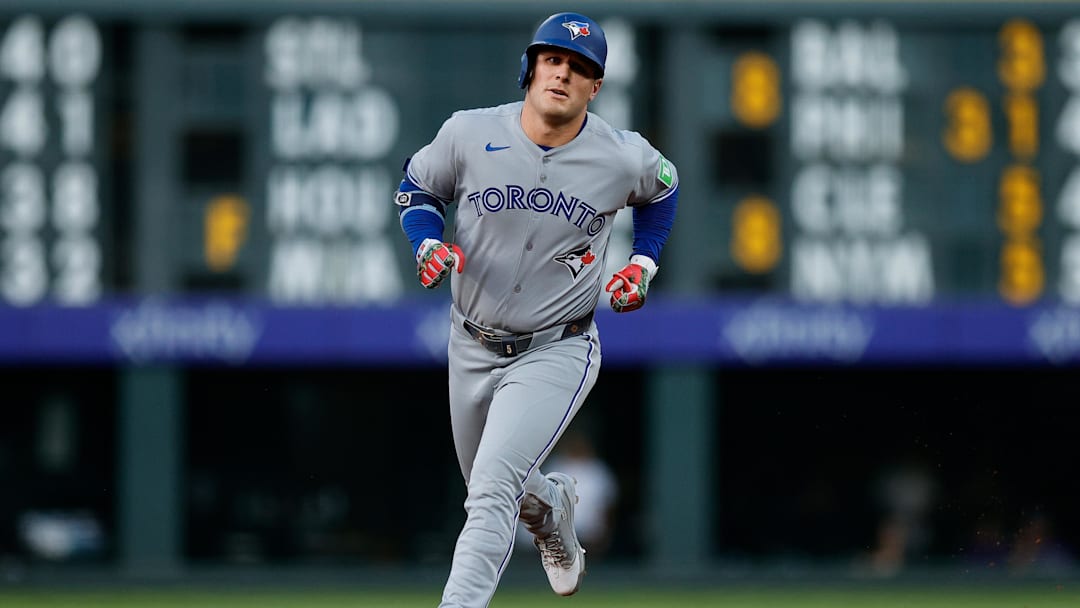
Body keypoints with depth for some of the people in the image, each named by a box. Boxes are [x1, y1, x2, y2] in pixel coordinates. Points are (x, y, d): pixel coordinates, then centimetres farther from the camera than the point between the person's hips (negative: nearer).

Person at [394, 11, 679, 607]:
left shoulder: (625, 159, -14)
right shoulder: (470, 134, -13)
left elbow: (662, 188, 12)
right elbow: (416, 187, 5)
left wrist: (642, 264, 3)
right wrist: (429, 246, -13)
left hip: (556, 352, -4)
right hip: (472, 348, 4)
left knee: (491, 492, -20)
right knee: (486, 485, 24)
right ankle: (551, 504, 59)